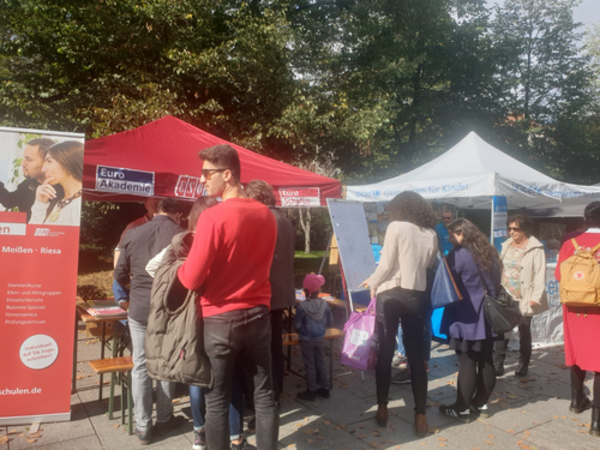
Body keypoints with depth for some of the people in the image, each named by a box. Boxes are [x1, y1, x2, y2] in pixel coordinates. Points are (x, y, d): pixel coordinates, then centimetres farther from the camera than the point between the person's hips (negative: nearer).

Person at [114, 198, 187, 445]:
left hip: (139, 309, 2)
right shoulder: (181, 235, -10)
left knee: (141, 366, 12)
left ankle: (143, 427, 19)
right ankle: (164, 419, 26)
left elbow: (120, 275, 7)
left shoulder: (132, 234, 0)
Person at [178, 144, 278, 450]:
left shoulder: (213, 216, -17)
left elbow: (192, 279, -15)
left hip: (220, 319, -5)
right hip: (258, 315, 6)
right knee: (264, 395, 14)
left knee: (217, 400, 10)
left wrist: (179, 265, 5)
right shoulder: (267, 216, 3)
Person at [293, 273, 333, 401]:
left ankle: (311, 391, 15)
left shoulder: (302, 306, -20)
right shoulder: (324, 304, -8)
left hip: (306, 340, -4)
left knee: (310, 366, 6)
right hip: (319, 339, 4)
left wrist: (301, 332, 9)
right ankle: (324, 388, 25)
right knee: (321, 363, 16)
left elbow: (297, 325, -12)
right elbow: (330, 321, 2)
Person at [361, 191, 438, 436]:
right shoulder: (431, 234, 7)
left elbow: (386, 264, -10)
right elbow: (429, 265, 15)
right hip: (417, 297, 4)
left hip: (390, 294, -4)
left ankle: (382, 408, 17)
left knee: (385, 352, 6)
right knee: (416, 355, 8)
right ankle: (420, 414, 11)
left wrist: (372, 283, 5)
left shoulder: (396, 227, -8)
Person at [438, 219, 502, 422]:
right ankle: (481, 404, 23)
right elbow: (496, 282, 19)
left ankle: (462, 409, 8)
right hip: (488, 316, 8)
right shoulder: (489, 253, 11)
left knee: (467, 363, -2)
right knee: (486, 362, 11)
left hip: (467, 318, -7)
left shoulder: (459, 254, -12)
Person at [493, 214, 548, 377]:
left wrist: (535, 297, -16)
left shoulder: (535, 248, -8)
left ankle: (523, 364, 24)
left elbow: (540, 275, -11)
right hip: (505, 297, 4)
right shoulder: (507, 245, 10)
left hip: (524, 299, -4)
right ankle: (498, 364, 5)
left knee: (524, 331, 10)